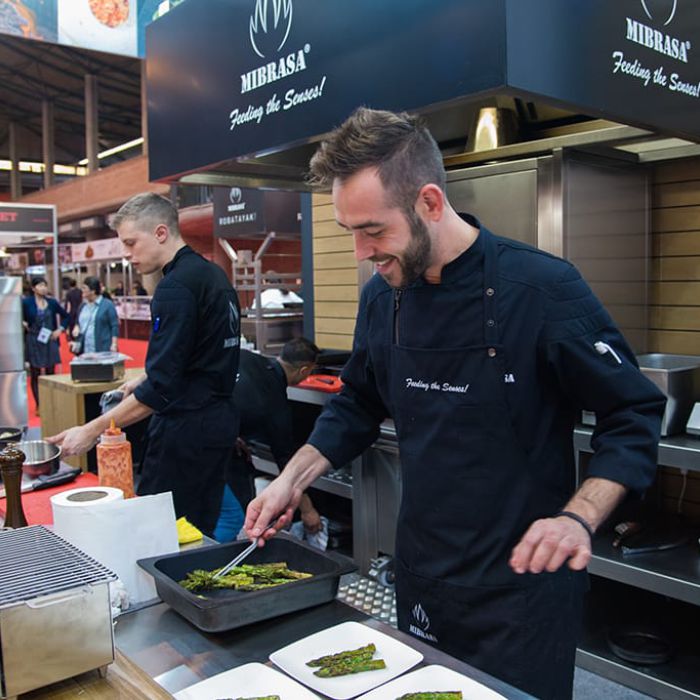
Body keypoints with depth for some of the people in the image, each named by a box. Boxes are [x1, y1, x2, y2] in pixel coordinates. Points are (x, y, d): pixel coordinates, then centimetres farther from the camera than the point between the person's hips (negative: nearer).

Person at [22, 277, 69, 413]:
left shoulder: (52, 302, 5)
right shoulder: (26, 302, -5)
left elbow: (65, 316, 16)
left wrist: (60, 329, 5)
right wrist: (22, 323, -13)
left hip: (50, 341, 3)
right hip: (33, 341, -3)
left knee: (51, 373, 5)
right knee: (35, 374, 3)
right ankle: (38, 406, 9)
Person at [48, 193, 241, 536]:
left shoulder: (176, 287, -19)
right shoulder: (212, 274, 11)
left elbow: (163, 387, -23)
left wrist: (92, 431, -18)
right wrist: (144, 381, 19)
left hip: (186, 430, -10)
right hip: (219, 422, 10)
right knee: (200, 531, 17)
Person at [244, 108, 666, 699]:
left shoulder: (541, 288, -20)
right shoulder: (383, 296, -2)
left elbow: (634, 417, -13)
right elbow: (358, 406, 12)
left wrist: (579, 519, -26)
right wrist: (294, 478, 1)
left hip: (521, 581, -5)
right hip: (422, 577, 6)